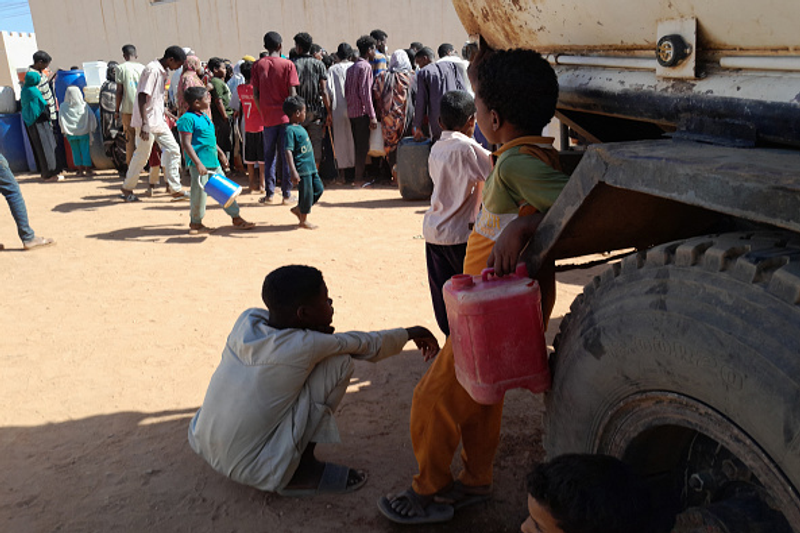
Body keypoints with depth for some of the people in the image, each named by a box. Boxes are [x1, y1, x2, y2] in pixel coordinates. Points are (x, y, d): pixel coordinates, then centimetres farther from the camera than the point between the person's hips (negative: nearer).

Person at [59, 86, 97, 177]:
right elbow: (92, 117, -6)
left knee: (75, 151, 9)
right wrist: (91, 128, 4)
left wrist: (64, 130, 9)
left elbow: (60, 120, -3)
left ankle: (80, 169, 10)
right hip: (83, 132, -1)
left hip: (70, 133, 1)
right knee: (85, 150, 5)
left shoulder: (63, 106, -6)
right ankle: (88, 169, 7)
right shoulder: (84, 105, -8)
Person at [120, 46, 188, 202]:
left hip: (158, 121, 9)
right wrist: (144, 125, -25)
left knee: (173, 150, 4)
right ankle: (127, 189, 18)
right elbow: (142, 97, -22)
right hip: (148, 122, -9)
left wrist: (166, 114, 23)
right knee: (142, 155, 1)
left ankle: (176, 189, 6)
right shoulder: (152, 70, -18)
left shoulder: (162, 71, 11)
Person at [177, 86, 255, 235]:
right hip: (200, 163, -9)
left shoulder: (204, 117, 15)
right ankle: (195, 223, 15)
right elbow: (186, 144, -19)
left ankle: (236, 218, 20)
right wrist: (198, 163, -25)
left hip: (213, 161, 9)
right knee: (199, 192, -1)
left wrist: (221, 153, 28)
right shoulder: (187, 119, -13)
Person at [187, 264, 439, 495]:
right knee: (339, 361, -10)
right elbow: (367, 345, -4)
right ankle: (303, 470, 1)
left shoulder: (248, 319, -4)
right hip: (251, 472, -7)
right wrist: (409, 334, 14)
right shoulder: (305, 347, -21)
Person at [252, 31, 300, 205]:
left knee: (269, 155, 10)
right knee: (286, 155, 3)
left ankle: (269, 193, 11)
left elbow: (255, 94, 1)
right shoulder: (288, 64, -4)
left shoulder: (258, 65, 3)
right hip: (285, 115, -2)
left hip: (268, 117, 2)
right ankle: (287, 194, 4)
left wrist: (263, 112, 13)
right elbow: (292, 94, -8)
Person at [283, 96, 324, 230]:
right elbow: (288, 151, -22)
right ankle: (303, 220, 15)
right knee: (307, 193, -2)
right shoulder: (290, 130, -15)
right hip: (302, 168, -10)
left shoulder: (300, 128, 14)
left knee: (319, 188, 14)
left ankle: (298, 209, 25)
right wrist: (293, 171, -29)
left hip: (311, 167, 10)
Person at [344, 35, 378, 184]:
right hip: (362, 112, -8)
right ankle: (359, 177, -3)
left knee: (357, 145, 13)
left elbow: (346, 92, 15)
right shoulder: (365, 67, -11)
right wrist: (372, 116, -17)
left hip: (351, 111, 8)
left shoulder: (351, 68, 15)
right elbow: (365, 93, -17)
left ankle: (356, 175, 17)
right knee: (363, 146, -4)